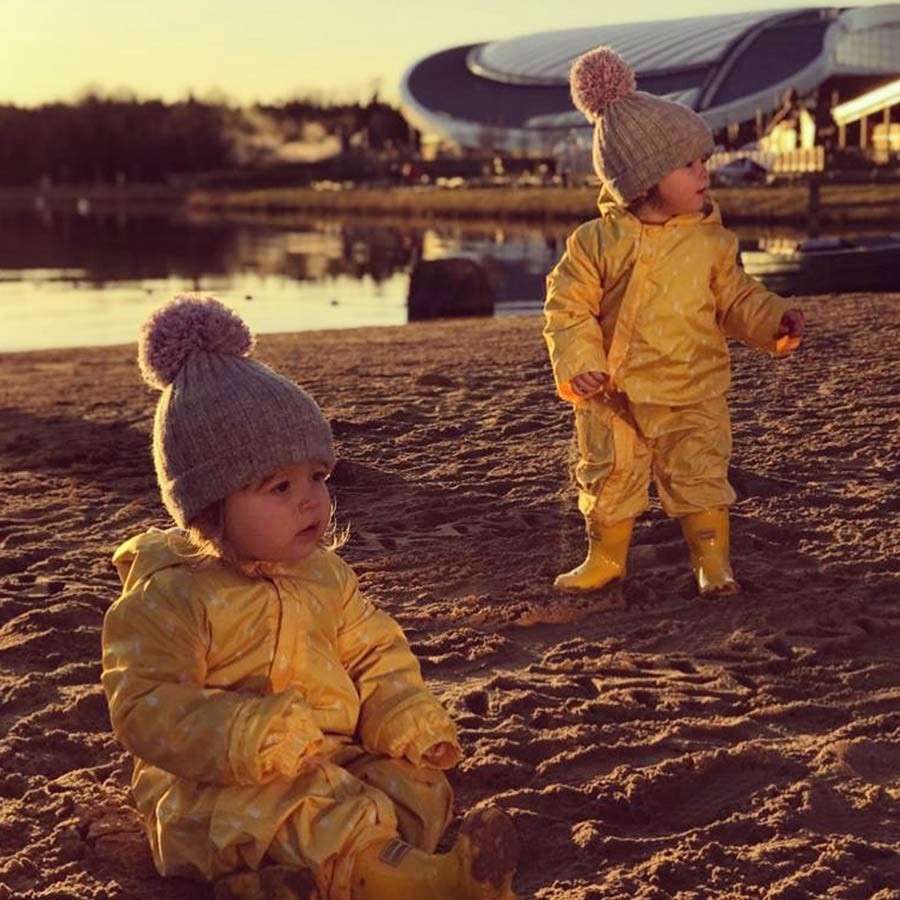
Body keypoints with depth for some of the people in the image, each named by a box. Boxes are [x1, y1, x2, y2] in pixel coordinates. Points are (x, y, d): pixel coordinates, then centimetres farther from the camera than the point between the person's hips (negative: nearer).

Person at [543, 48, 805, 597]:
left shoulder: (711, 240, -2)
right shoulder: (599, 242, -9)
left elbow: (735, 299, 8)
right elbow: (567, 307, -5)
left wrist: (773, 321, -8)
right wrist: (577, 365, -15)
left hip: (693, 392, 0)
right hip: (615, 396, 0)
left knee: (701, 476, 3)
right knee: (609, 479, 12)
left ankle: (713, 560, 18)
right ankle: (606, 557, 31)